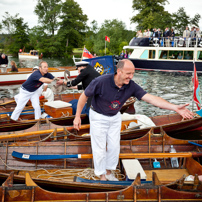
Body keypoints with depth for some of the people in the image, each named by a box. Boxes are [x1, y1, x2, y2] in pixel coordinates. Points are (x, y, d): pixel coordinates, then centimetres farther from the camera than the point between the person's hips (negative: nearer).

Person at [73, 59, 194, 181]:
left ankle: (109, 172, 36)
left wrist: (175, 108, -37)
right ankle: (102, 175, 27)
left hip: (115, 117, 4)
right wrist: (77, 116, -13)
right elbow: (84, 96, -17)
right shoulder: (101, 82, -31)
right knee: (99, 148, 5)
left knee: (114, 146, 13)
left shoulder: (131, 86, -20)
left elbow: (150, 98, -27)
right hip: (98, 117, -4)